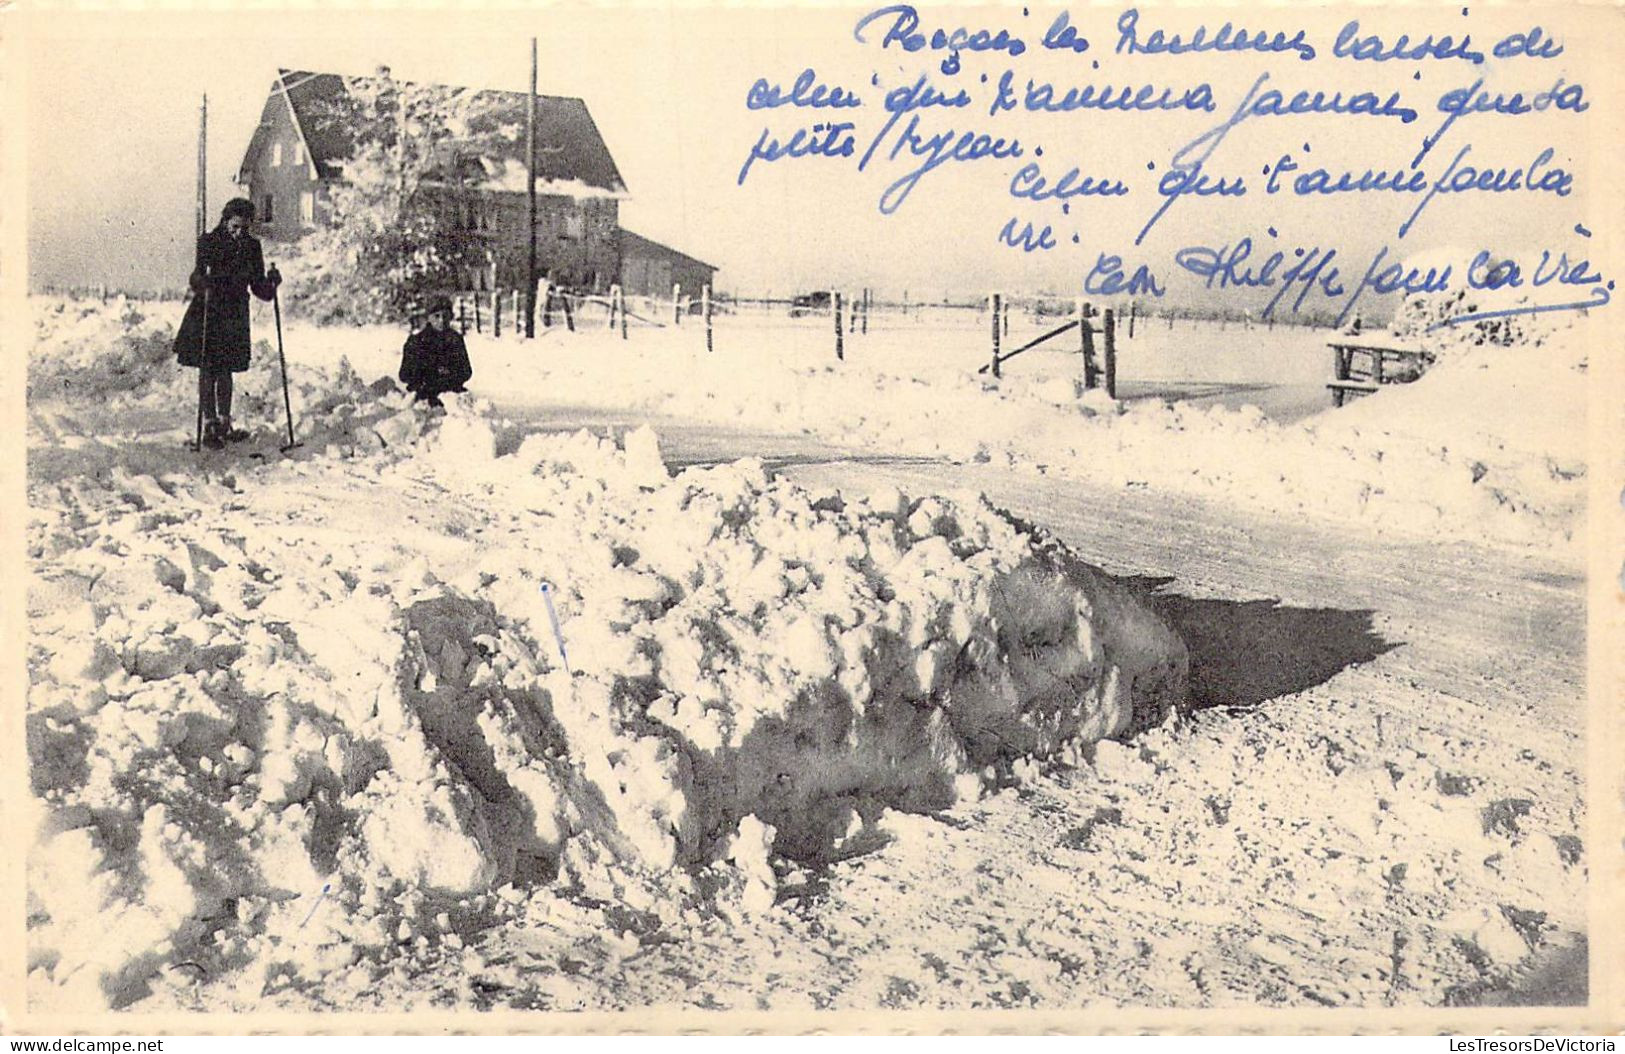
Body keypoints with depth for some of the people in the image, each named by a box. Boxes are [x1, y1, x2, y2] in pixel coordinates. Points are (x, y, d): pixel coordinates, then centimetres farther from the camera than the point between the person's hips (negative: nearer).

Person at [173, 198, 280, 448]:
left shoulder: (252, 246, 2)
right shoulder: (208, 242, -9)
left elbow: (257, 286, 4)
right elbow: (197, 277, -17)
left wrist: (271, 284, -17)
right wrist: (203, 283, -39)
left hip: (234, 317, 3)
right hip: (207, 315, -3)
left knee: (225, 371, 11)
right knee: (207, 370, -2)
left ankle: (224, 424, 19)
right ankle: (209, 425, 2)